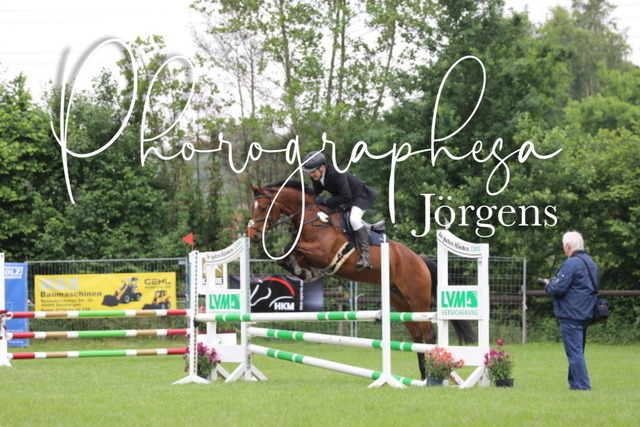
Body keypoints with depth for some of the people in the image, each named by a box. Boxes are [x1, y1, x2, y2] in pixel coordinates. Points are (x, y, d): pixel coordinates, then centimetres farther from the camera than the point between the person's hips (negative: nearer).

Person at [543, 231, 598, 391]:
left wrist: (548, 285, 4)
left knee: (574, 352, -7)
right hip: (585, 315, 9)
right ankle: (575, 383, 20)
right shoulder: (590, 263, 15)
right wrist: (553, 283, 18)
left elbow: (558, 289, -20)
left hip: (570, 316, -9)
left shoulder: (571, 263, -15)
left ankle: (582, 385, -10)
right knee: (577, 351, 16)